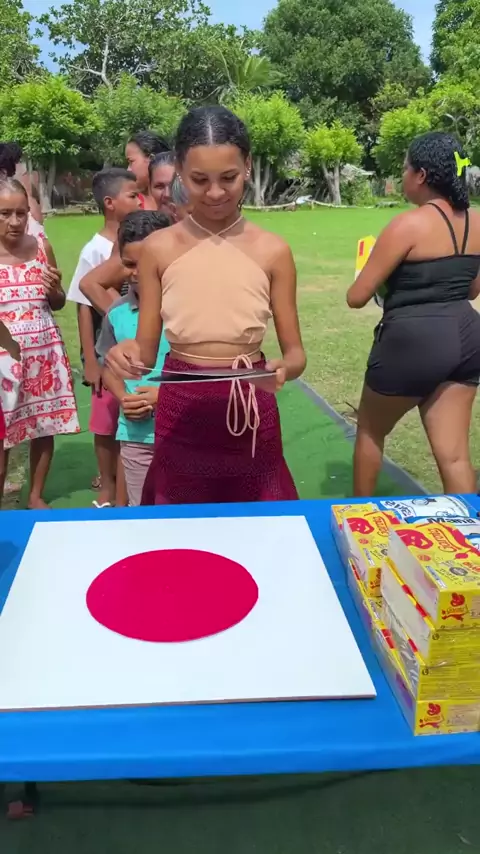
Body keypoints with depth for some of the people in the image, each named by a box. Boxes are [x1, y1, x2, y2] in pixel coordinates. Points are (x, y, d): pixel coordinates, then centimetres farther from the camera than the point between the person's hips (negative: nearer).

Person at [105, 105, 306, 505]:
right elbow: (147, 351, 1)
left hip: (251, 410, 0)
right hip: (180, 412, 1)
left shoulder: (273, 251, -4)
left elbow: (295, 352, 0)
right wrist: (129, 352, -21)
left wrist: (284, 368, -22)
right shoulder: (158, 248, -2)